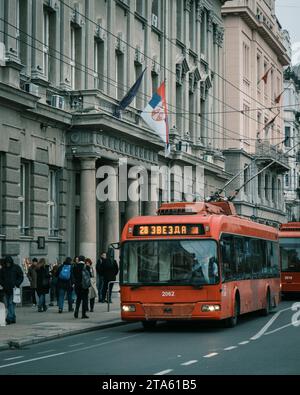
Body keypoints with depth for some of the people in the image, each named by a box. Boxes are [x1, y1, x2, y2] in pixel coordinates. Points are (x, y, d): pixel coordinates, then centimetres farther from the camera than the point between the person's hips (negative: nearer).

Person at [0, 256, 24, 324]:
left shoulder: (16, 268, -1)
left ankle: (9, 318, -17)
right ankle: (13, 318, 16)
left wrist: (16, 284, -9)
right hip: (6, 289, 4)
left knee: (11, 303, -12)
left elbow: (21, 277, 2)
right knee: (8, 304, 7)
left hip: (13, 289, -4)